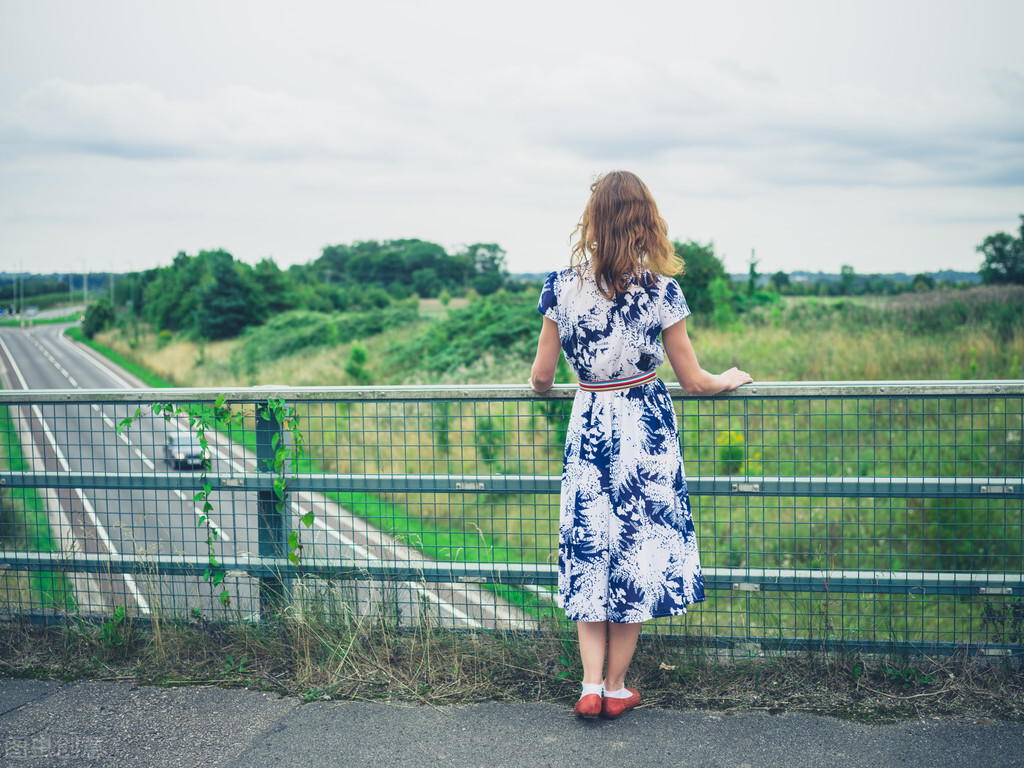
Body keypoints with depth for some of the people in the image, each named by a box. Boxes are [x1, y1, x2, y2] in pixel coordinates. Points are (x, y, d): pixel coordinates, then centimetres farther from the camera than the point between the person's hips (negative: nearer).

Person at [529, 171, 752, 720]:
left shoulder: (562, 287, -6)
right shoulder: (660, 292, -11)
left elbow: (540, 377, 1)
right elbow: (692, 381, -4)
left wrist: (539, 385, 25)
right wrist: (728, 380, 17)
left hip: (587, 426, 2)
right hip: (646, 428, -1)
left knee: (588, 554, 12)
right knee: (637, 553, 10)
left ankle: (592, 686, 8)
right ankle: (616, 689, 18)